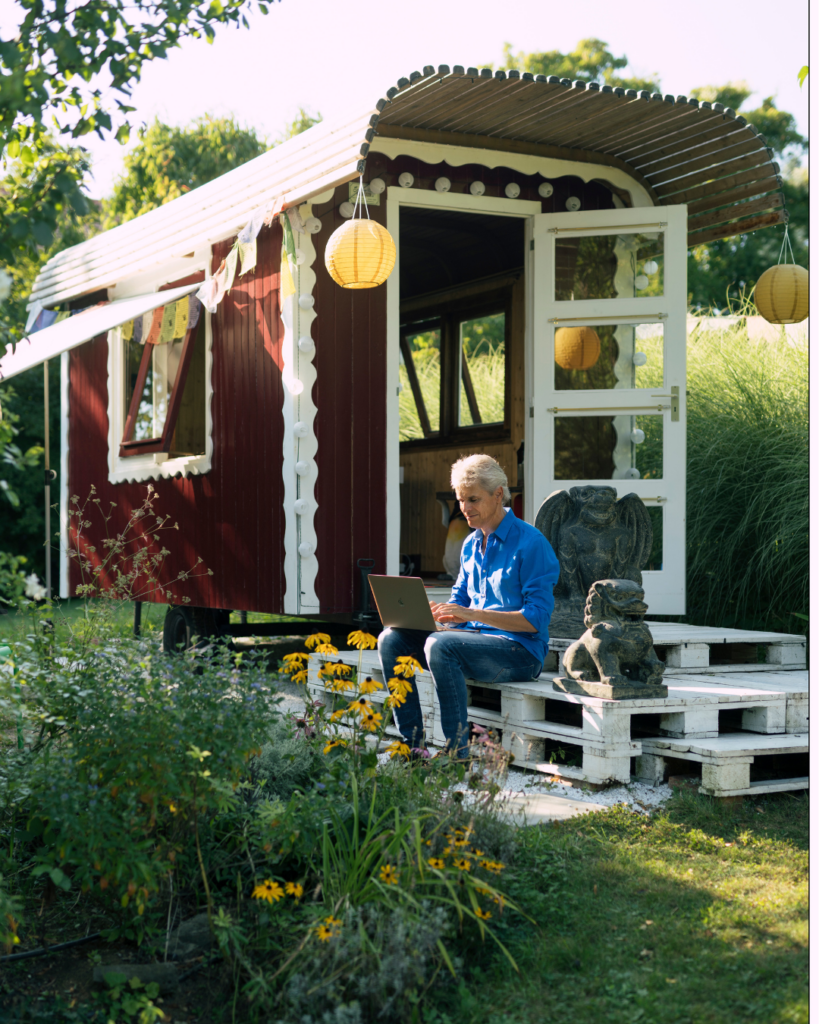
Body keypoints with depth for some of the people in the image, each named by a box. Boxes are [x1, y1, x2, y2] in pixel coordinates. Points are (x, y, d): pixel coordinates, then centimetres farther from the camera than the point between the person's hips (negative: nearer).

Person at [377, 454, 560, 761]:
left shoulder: (530, 543, -11)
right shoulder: (471, 545, 14)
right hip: (474, 639, 8)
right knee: (391, 639, -8)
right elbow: (459, 601, 20)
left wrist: (473, 614, -25)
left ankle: (457, 754, -26)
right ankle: (413, 744, -9)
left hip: (521, 650, -8)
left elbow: (536, 618, -17)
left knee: (440, 645, -33)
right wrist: (432, 612, -4)